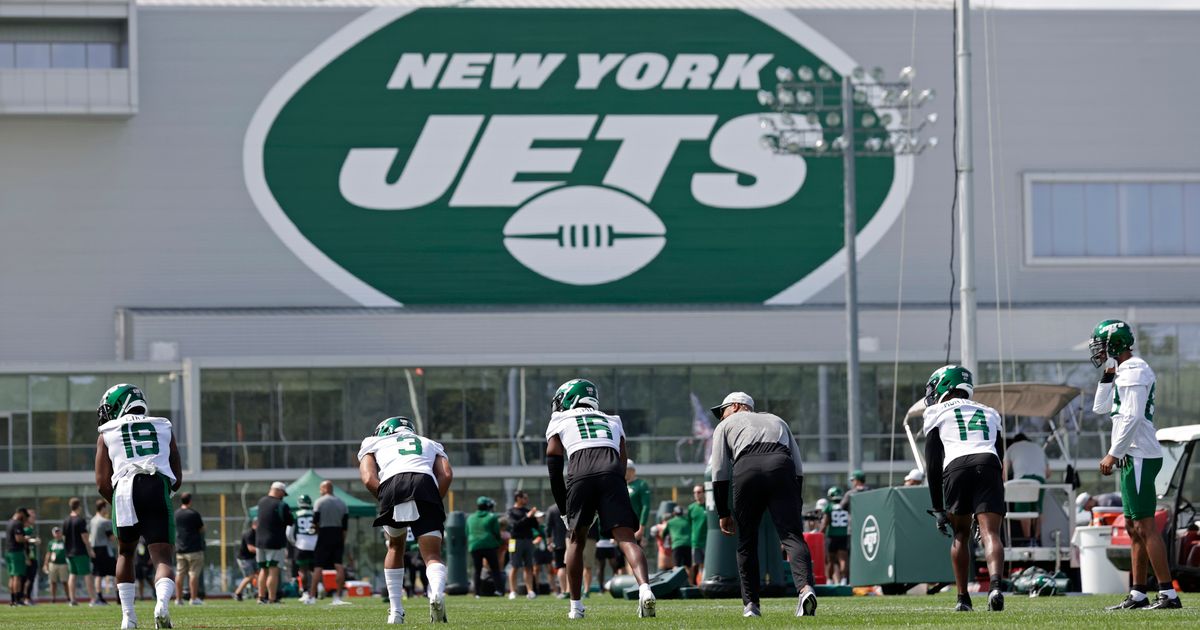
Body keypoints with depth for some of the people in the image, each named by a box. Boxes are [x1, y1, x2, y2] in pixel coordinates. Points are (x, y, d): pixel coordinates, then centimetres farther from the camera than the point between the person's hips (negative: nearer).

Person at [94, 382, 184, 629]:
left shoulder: (107, 435, 18)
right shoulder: (164, 428, 23)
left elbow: (102, 484, 11)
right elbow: (178, 480, 21)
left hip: (125, 491, 0)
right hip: (159, 491, 0)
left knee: (125, 553, 23)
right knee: (163, 558, -1)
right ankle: (162, 602, -31)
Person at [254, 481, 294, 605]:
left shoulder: (261, 502, 4)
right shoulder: (281, 505, -14)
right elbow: (290, 522, -6)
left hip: (260, 542, 6)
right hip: (275, 542, -6)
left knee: (263, 570, 16)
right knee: (273, 571, -5)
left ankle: (261, 597, 16)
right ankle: (272, 599, -7)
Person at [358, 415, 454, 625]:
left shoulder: (373, 444, 34)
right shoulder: (431, 444, 38)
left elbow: (368, 479, 13)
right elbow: (446, 475, 16)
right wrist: (435, 502, 19)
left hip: (392, 485, 0)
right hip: (426, 484, 0)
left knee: (396, 546, 25)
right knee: (433, 555, 0)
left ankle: (396, 611, 19)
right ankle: (437, 593, -33)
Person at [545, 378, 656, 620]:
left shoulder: (559, 422, 26)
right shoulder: (612, 422, 34)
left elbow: (554, 469, 17)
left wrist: (565, 511, 21)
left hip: (581, 473, -1)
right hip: (611, 472, 1)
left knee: (576, 539, 16)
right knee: (625, 537, -6)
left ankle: (576, 606, 16)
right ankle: (644, 588, -30)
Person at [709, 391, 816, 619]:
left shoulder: (726, 425, 29)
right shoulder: (777, 420, 37)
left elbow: (719, 473, 18)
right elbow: (798, 468, 26)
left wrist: (723, 514, 20)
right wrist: (795, 509, 24)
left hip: (747, 468, -1)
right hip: (782, 466, 1)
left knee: (746, 540, 12)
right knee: (792, 535, -9)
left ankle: (750, 604, 9)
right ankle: (805, 587, -33)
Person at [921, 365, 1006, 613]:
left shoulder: (938, 413, 21)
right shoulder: (990, 414, 32)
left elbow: (933, 465, 15)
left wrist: (938, 509, 18)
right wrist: (988, 514, 34)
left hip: (957, 466, -2)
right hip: (989, 464, 2)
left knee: (961, 534, 17)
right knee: (990, 533, -9)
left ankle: (963, 599, 15)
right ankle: (995, 585, -35)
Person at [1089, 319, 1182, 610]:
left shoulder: (1134, 371, -13)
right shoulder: (1123, 372, 18)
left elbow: (1132, 418, -21)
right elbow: (1101, 408, 28)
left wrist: (1113, 454, -20)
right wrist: (1108, 375, 17)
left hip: (1139, 457, -11)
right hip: (1132, 458, 11)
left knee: (1145, 525, -13)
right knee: (1134, 527, 12)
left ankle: (1169, 594, -16)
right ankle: (1138, 594, 16)